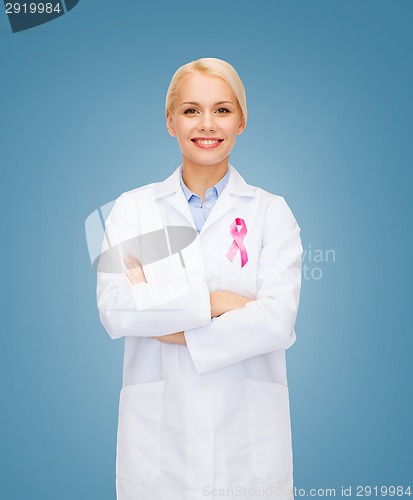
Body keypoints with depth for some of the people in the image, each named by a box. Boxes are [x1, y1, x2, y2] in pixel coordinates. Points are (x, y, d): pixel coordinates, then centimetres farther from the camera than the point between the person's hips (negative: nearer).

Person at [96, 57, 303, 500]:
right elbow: (113, 310, -10)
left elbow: (277, 320, -13)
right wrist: (210, 302, -15)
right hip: (157, 429, 1)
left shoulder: (272, 212, 0)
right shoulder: (133, 207, 3)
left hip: (248, 430, 0)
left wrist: (172, 329, -13)